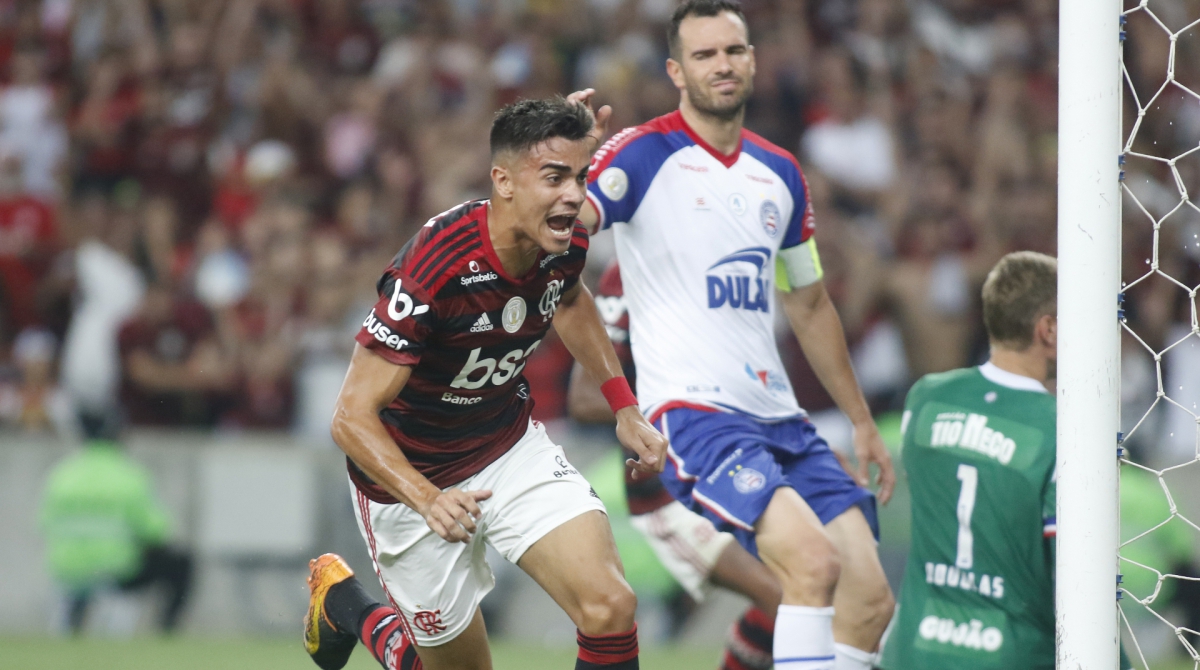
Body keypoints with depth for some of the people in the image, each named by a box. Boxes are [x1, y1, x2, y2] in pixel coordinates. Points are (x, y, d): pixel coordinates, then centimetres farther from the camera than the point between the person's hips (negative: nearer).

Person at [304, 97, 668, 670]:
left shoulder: (564, 243, -13)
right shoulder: (433, 269, -32)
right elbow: (353, 417, -31)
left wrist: (624, 406, 10)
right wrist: (428, 500, -45)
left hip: (511, 446, 5)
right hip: (413, 476, -5)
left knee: (609, 609, -17)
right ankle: (341, 600, 34)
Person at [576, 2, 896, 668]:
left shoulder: (780, 173, 16)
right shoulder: (645, 155, -4)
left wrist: (862, 422, 27)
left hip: (780, 414, 7)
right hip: (693, 413, -7)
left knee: (871, 600, -1)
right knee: (814, 562, -26)